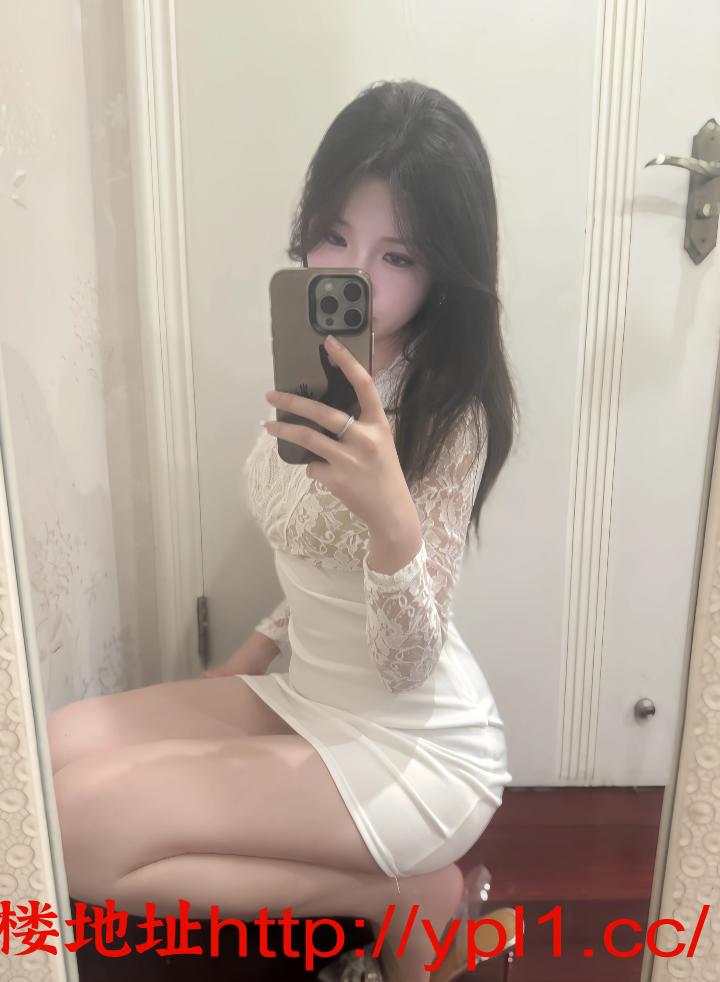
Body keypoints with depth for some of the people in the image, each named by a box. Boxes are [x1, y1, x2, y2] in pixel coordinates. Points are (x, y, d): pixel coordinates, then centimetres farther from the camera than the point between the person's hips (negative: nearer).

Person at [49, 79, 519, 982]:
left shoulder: (450, 415, -21)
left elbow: (408, 664, -24)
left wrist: (392, 513, -41)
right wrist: (252, 655, 9)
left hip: (417, 743, -8)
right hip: (307, 696, 8)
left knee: (80, 831, -18)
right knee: (58, 750, -2)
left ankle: (400, 898, -1)